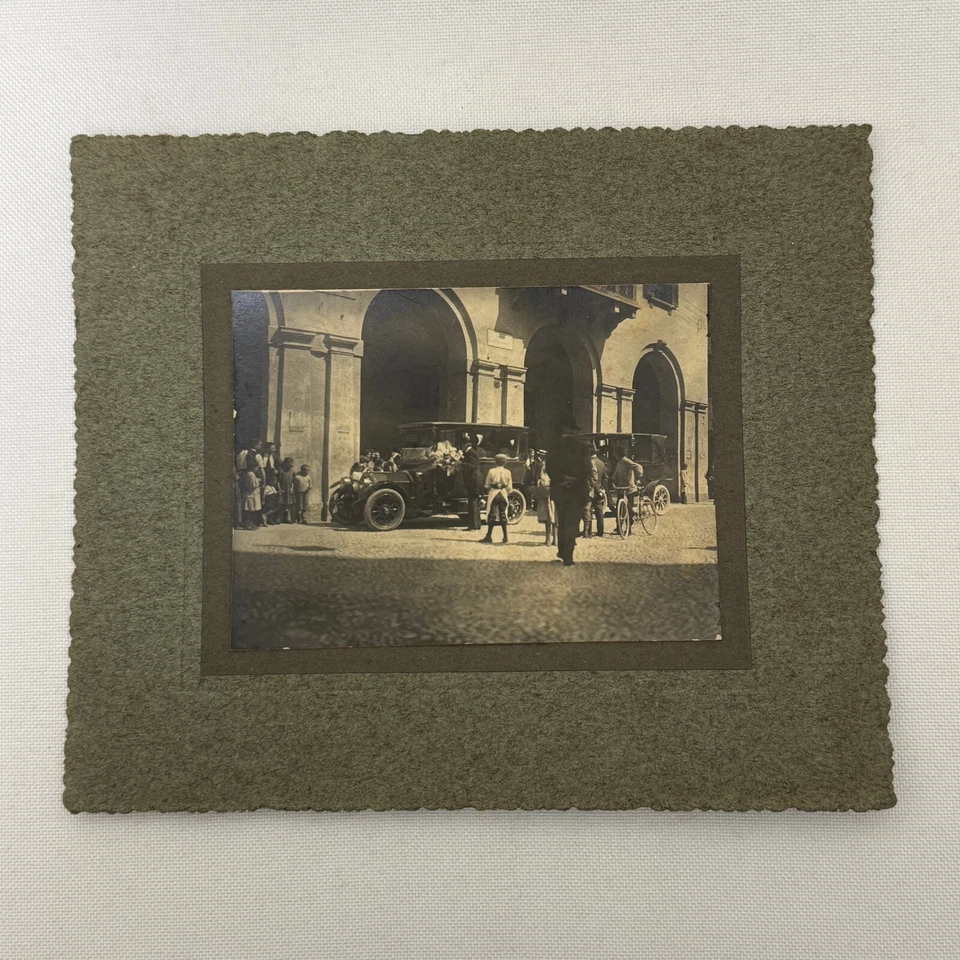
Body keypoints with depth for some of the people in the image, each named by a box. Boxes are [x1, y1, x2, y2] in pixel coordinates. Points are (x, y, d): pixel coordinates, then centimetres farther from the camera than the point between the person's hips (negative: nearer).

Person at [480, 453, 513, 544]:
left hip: (493, 494, -2)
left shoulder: (492, 471, -8)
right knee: (503, 515, 9)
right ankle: (505, 537, 9)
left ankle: (489, 537, 2)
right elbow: (509, 488, -3)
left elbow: (486, 486, -3)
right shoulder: (508, 472, -3)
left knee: (492, 515, 2)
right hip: (503, 495, 2)